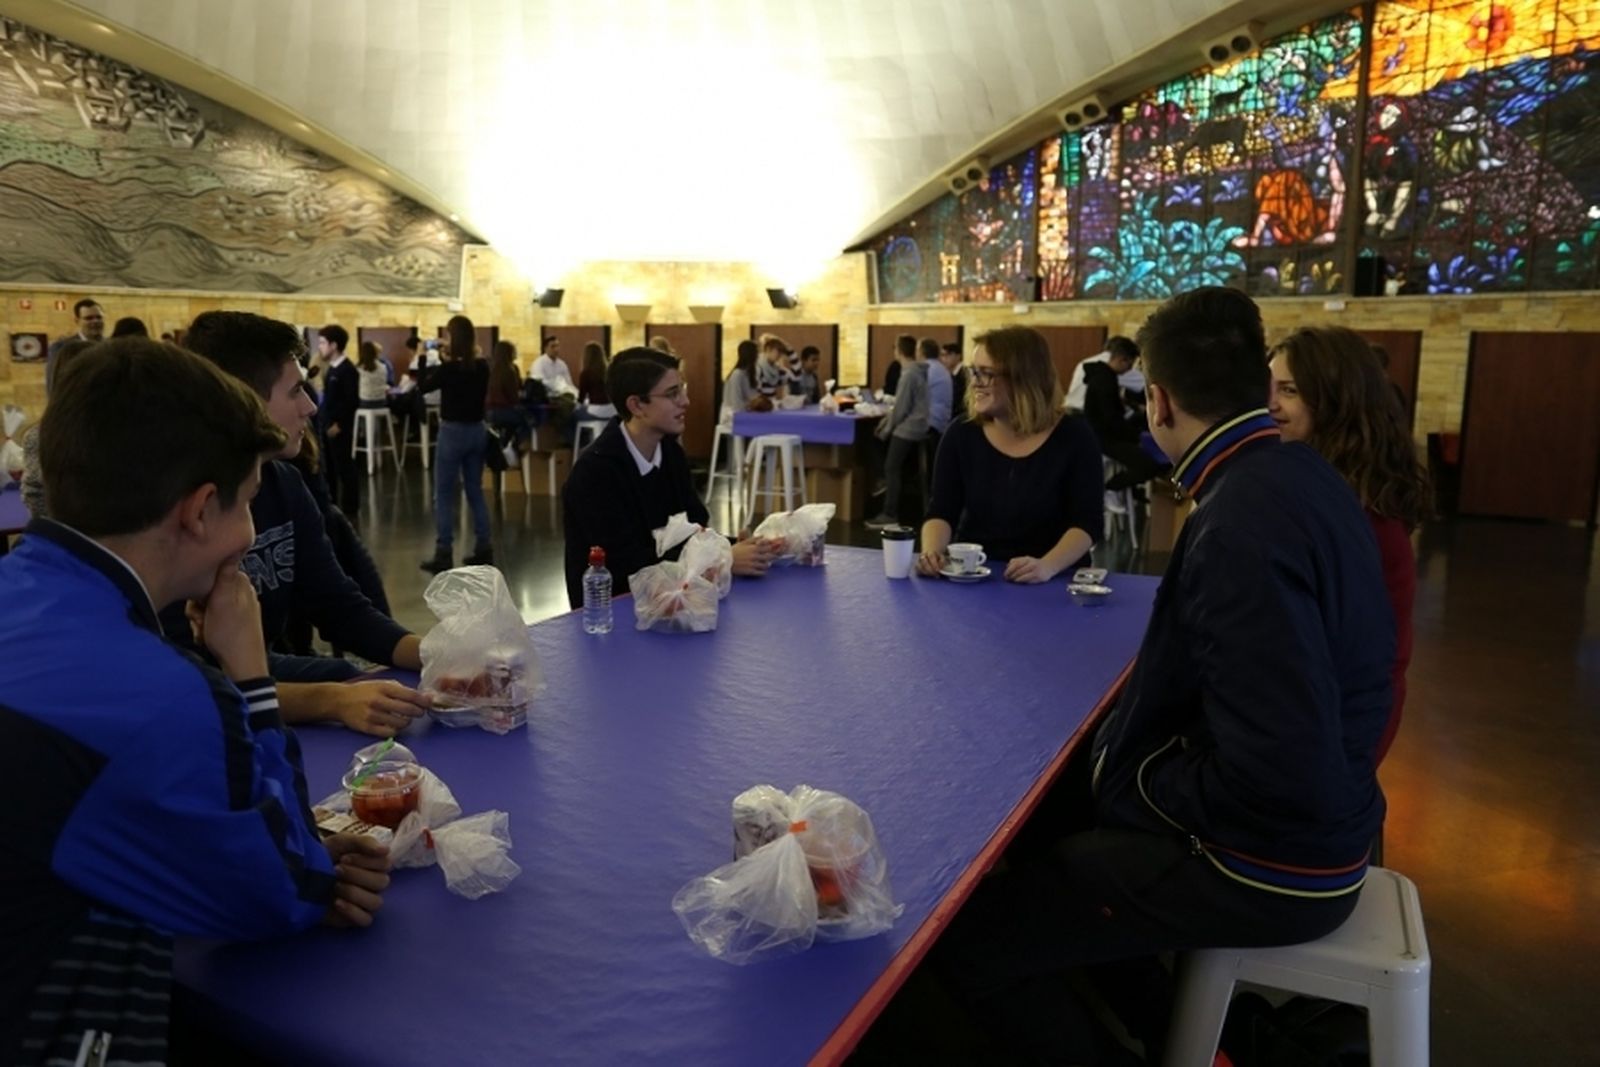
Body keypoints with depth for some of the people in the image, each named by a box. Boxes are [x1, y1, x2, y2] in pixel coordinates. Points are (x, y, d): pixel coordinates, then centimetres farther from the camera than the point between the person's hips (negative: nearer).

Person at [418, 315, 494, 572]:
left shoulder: (448, 368, -16)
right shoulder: (481, 367, 0)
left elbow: (423, 386, -1)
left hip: (453, 432, -6)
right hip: (477, 430, 6)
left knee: (444, 495, 2)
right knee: (475, 490, 14)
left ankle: (444, 555, 2)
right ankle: (484, 549, 16)